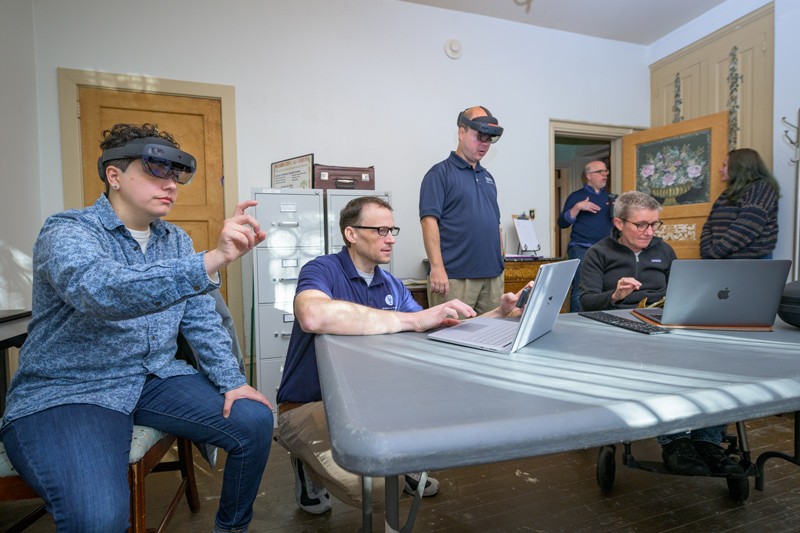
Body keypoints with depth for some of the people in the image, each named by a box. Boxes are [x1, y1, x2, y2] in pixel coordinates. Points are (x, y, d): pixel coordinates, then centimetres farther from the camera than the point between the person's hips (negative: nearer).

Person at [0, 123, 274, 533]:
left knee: (255, 421, -7)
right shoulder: (67, 232, -13)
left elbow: (200, 318, 7)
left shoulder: (175, 240, 7)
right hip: (65, 391, -6)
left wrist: (231, 381, -3)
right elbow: (102, 292, -37)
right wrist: (212, 261, -48)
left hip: (155, 378, 6)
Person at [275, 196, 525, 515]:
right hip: (309, 406, -6)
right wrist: (412, 320, -38)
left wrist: (499, 314, -10)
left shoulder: (392, 285, 5)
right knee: (378, 486, -28)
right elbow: (314, 316, -40)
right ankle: (311, 467, 5)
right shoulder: (321, 270, -16)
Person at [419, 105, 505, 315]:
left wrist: (500, 262, 18)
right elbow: (429, 221, -13)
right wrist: (437, 267, -21)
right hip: (455, 277, -7)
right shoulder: (440, 173, -3)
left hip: (493, 275, 7)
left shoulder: (487, 177, 19)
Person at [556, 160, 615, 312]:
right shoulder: (577, 196, 5)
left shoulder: (609, 197, 18)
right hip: (582, 249, -5)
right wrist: (578, 207, -15)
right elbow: (562, 223, -4)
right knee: (580, 289, -8)